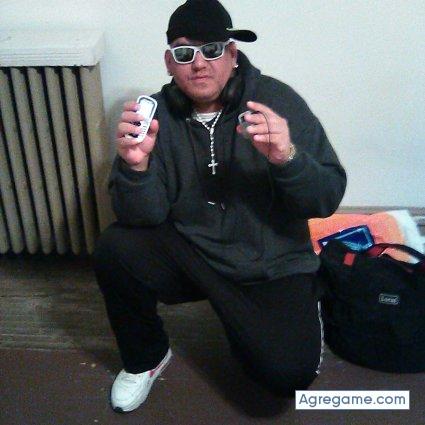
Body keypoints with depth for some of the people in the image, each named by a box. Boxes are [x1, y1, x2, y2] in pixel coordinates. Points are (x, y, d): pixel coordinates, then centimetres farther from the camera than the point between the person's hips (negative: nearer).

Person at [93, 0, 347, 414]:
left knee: (287, 372, -22)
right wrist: (136, 166, -31)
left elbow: (328, 198, -14)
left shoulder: (277, 100, -11)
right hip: (189, 253, 2)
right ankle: (146, 357, 8)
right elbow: (144, 217, -11)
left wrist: (288, 157, -34)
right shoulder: (158, 114, -6)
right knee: (114, 250, -22)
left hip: (272, 264, -2)